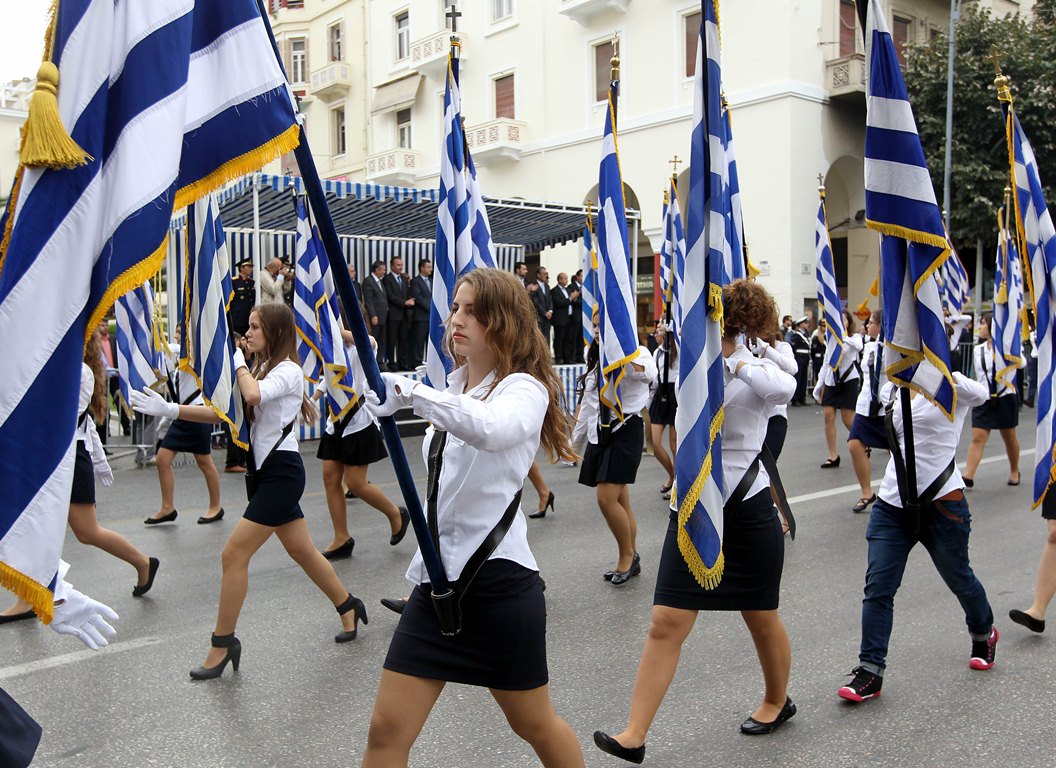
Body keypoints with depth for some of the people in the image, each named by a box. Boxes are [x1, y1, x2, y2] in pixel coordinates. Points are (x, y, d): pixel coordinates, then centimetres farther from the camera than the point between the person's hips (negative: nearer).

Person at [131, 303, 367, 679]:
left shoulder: (288, 371, -12)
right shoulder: (262, 369, 16)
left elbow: (253, 396, -34)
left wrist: (240, 364, -14)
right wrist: (170, 410, -2)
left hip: (282, 472, -10)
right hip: (266, 470, 10)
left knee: (234, 555, -8)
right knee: (302, 551, 17)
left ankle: (222, 644, 3)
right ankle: (348, 606, 34)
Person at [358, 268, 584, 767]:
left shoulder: (525, 389, -11)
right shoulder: (453, 392, 12)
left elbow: (493, 429, -38)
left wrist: (410, 393, -43)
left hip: (499, 581, -6)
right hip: (438, 579, 7)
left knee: (535, 725, 13)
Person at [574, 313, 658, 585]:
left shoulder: (636, 352, -7)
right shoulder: (597, 360, 16)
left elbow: (648, 372, -32)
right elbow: (587, 403, 21)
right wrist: (575, 438, 22)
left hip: (625, 431, -7)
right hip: (599, 433, 7)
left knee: (607, 498, -14)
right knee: (619, 500, 10)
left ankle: (627, 554, 6)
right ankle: (630, 558, 19)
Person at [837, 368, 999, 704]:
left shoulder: (950, 387, -11)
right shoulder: (892, 390, 7)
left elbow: (981, 393, -34)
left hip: (942, 504, -4)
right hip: (893, 503, 4)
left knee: (958, 578, 18)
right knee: (877, 587, -4)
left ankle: (984, 635, 48)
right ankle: (870, 670, 4)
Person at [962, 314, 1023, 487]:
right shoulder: (978, 349, 8)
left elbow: (1021, 363, -17)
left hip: (1004, 398, -3)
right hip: (983, 400, 3)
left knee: (1009, 437, 11)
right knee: (977, 438, -6)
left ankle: (1014, 471, 31)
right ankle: (968, 476, -11)